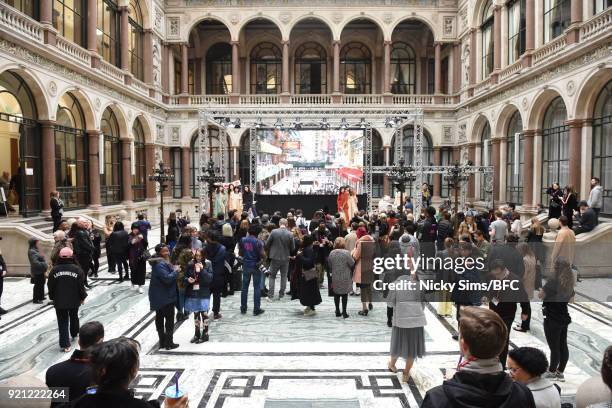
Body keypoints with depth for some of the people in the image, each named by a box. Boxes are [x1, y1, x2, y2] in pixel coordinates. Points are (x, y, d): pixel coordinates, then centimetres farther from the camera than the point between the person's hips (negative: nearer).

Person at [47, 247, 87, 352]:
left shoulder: (54, 270, -7)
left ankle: (65, 344, 0)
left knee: (62, 322, 4)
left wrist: (52, 297, 15)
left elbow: (50, 286, 0)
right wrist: (82, 297, 6)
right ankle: (74, 333, 45)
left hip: (59, 301, 0)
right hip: (74, 300, 0)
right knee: (74, 317, 24)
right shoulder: (77, 269, -10)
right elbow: (81, 285, -7)